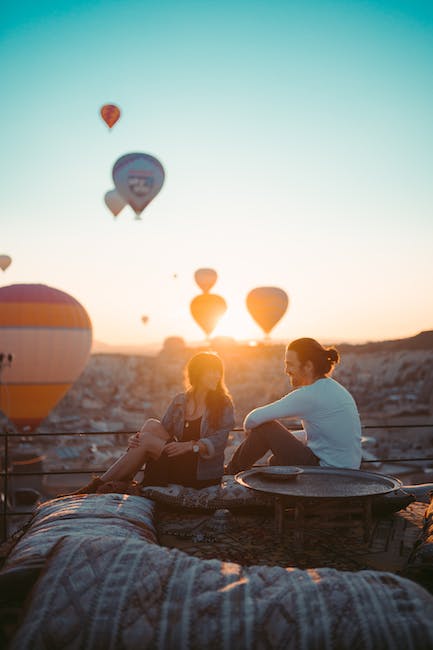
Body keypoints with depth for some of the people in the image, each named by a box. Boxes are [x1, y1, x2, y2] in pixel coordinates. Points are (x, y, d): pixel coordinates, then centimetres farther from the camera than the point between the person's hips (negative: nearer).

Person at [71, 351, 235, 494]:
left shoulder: (224, 404, -3)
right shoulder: (179, 401, 9)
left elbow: (217, 443, -13)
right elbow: (164, 429, 7)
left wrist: (189, 446, -28)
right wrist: (136, 438, -13)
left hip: (204, 474, -4)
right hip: (178, 466, 4)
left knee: (146, 441, -18)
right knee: (151, 425, -17)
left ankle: (98, 485, -8)